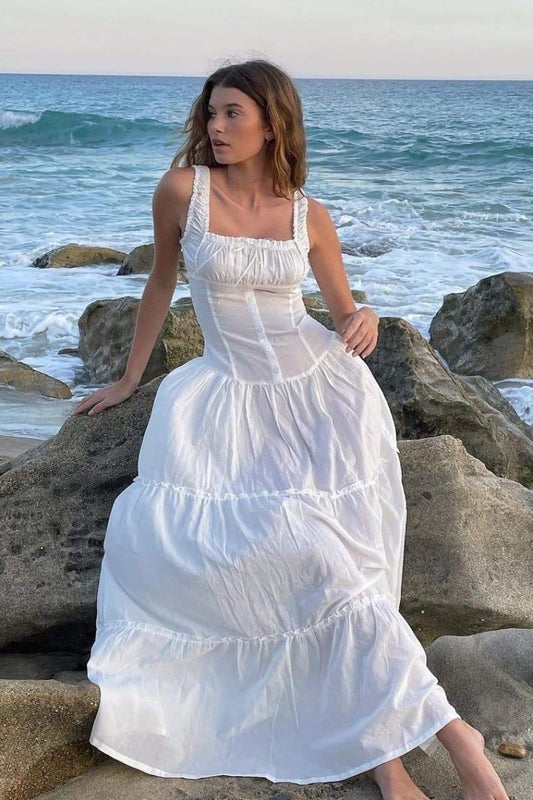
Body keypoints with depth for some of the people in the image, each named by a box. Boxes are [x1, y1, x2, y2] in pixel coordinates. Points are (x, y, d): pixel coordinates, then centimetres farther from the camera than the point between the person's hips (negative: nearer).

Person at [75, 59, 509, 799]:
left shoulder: (310, 215, 2)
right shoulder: (183, 189, -2)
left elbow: (346, 310, 12)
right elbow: (161, 283, 11)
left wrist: (365, 320, -13)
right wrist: (128, 379, 18)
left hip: (321, 385, 0)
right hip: (233, 395, 1)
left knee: (314, 551, -19)